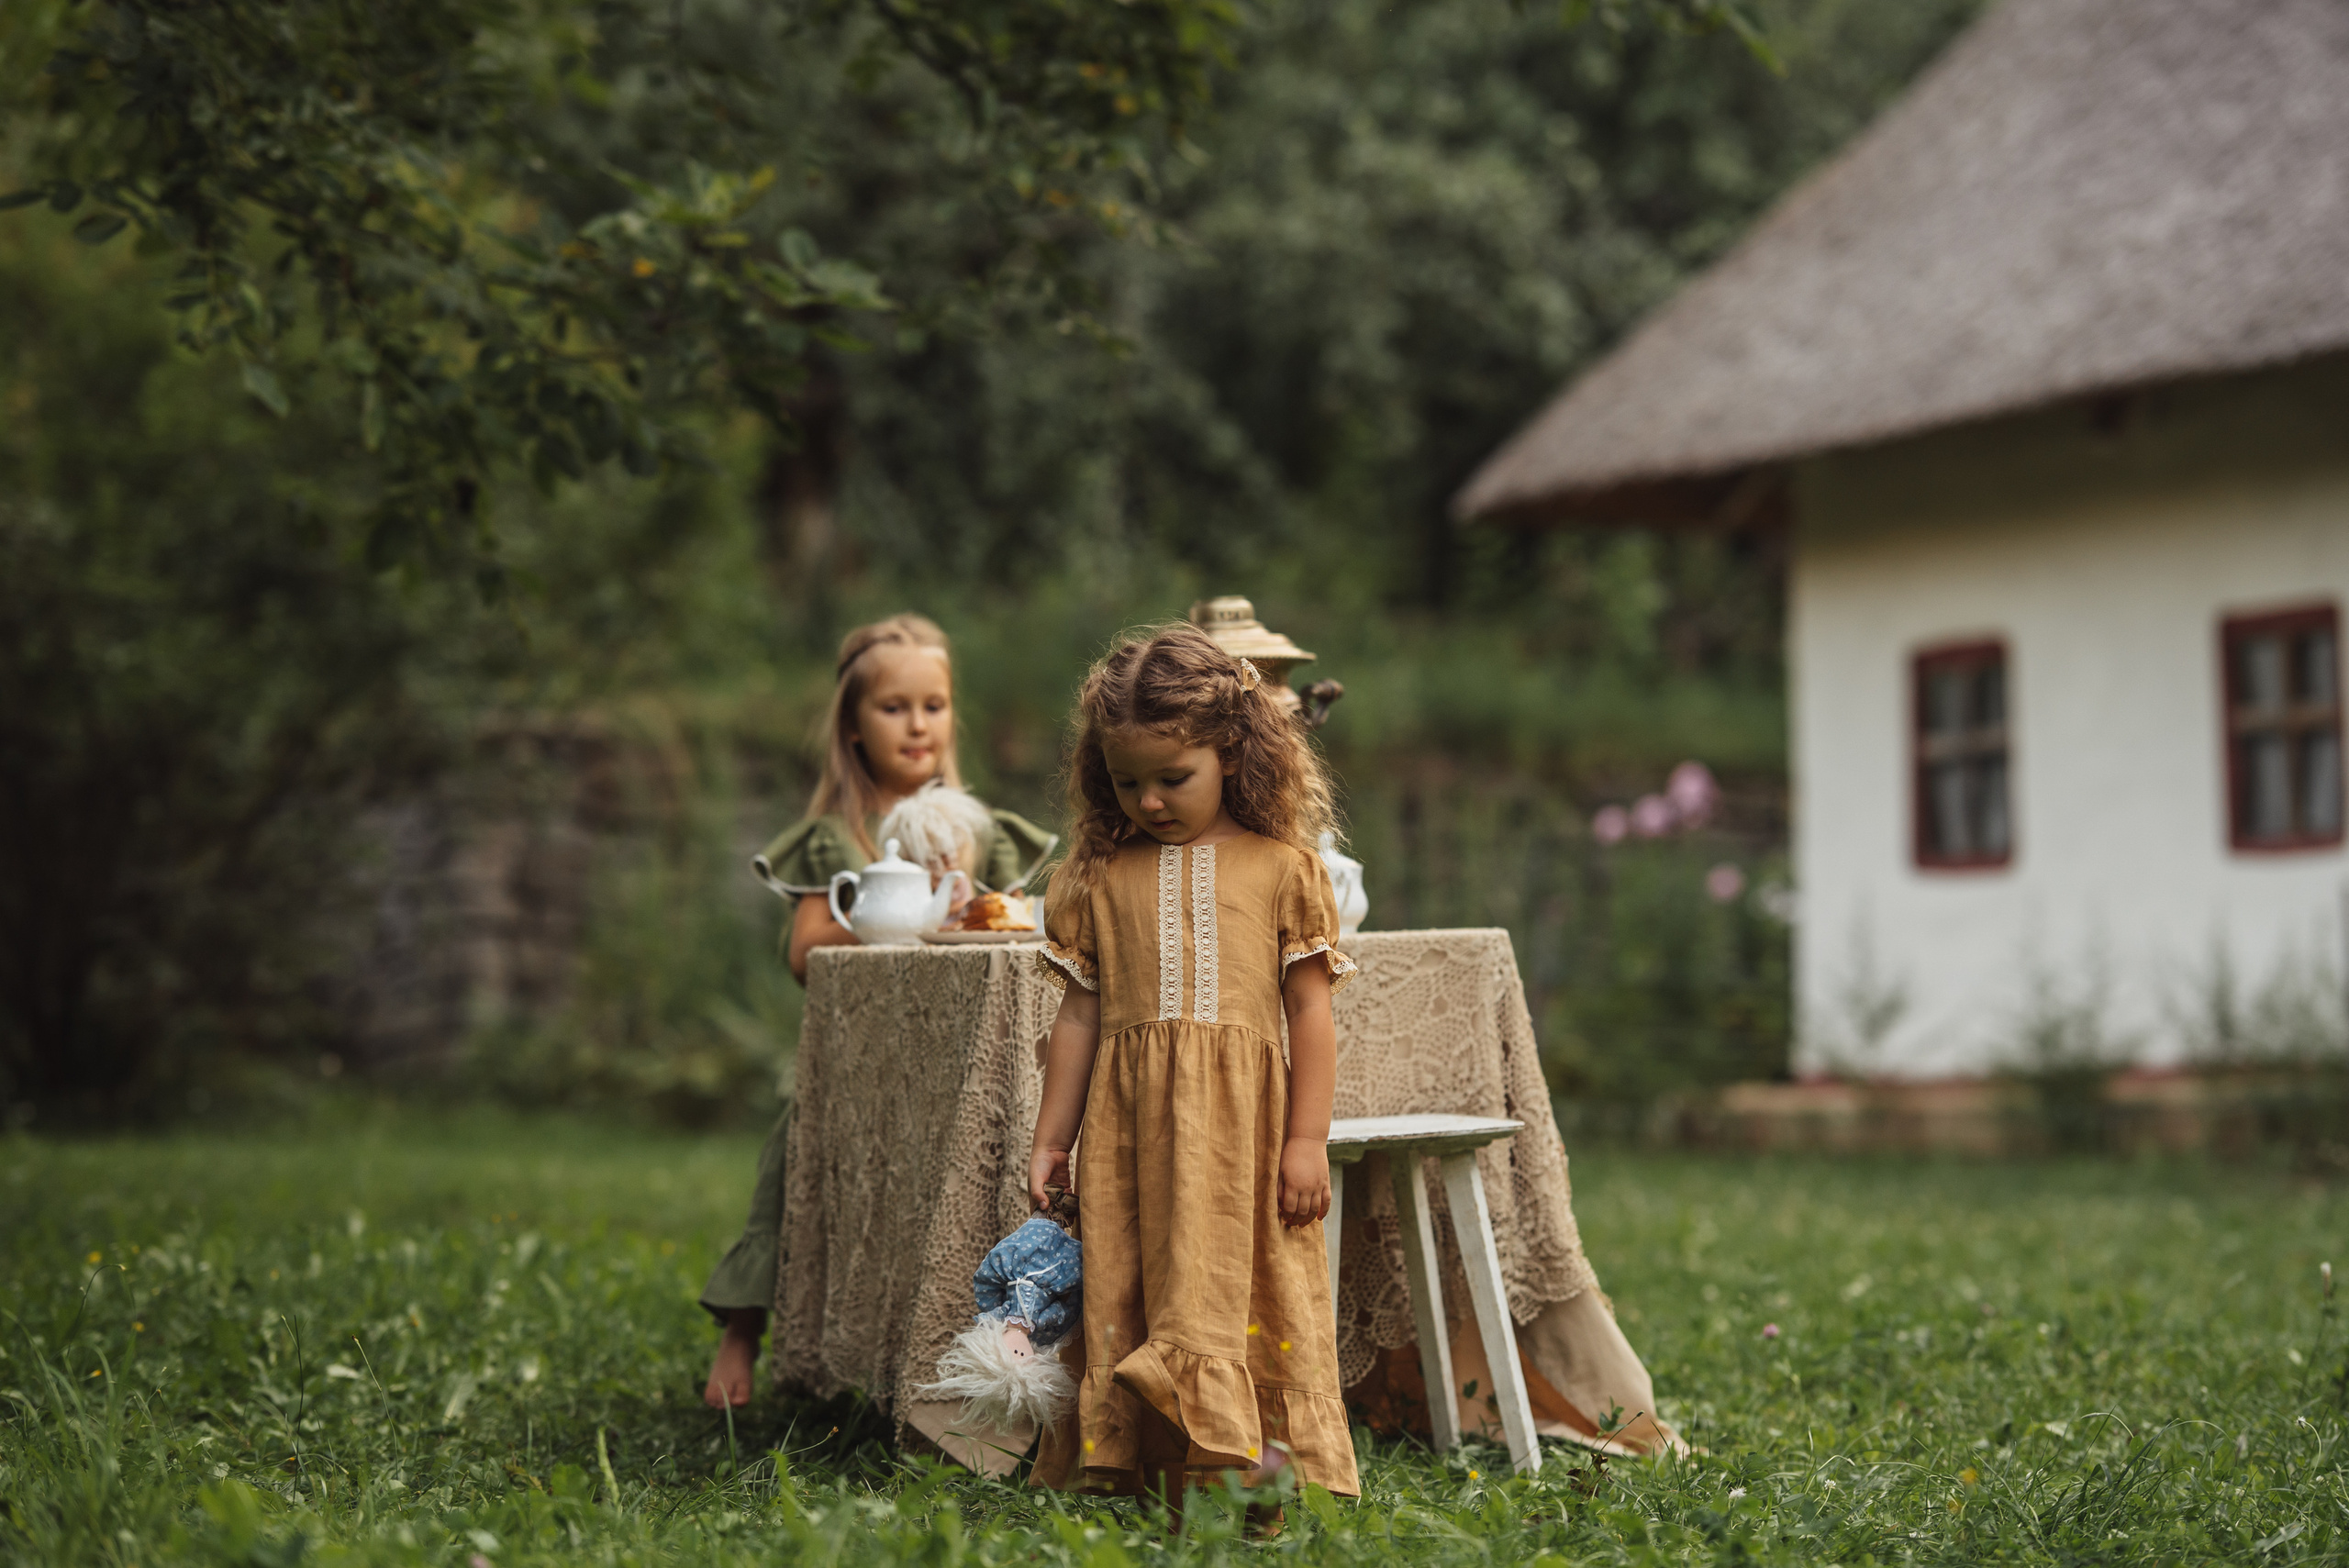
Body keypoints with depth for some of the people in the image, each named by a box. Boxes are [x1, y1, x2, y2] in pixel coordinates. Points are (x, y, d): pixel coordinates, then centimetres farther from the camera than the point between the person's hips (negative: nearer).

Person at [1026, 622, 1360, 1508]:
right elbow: (1080, 1013, 13)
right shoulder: (1099, 876, 10)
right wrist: (1051, 1142, 11)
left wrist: (1308, 1140, -2)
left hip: (1241, 1119, -2)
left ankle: (1262, 1444, -2)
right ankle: (1127, 1459, 4)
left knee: (1244, 1279, -7)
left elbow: (1310, 1007, 3)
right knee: (1129, 1284, 0)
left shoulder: (1281, 865, 4)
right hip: (1131, 1124, 2)